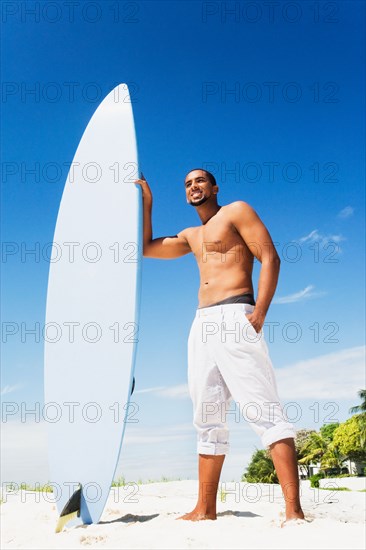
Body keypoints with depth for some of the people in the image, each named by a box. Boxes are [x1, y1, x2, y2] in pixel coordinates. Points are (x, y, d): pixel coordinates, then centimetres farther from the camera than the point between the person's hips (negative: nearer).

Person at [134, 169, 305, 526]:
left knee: (265, 412, -13)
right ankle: (205, 509, 15)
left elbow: (270, 258, -5)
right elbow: (146, 248, 32)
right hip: (202, 323, 8)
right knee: (208, 420, 7)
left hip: (234, 317, -7)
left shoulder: (237, 211, 7)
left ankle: (294, 512, -12)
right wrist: (146, 202, 26)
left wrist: (260, 311, -18)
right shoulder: (191, 235, 27)